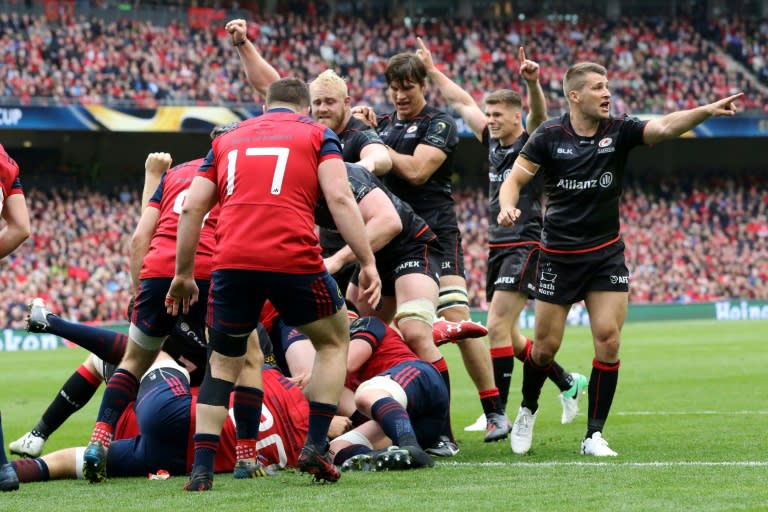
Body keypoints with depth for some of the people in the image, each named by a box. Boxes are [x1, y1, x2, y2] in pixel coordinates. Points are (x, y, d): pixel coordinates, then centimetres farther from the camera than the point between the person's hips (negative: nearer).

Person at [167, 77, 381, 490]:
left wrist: (183, 274, 22)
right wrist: (367, 263, -2)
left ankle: (201, 468, 7)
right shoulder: (317, 135, 15)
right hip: (294, 260, -2)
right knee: (334, 341, 22)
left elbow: (191, 209, 16)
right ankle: (315, 446, 11)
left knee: (222, 363, 19)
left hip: (232, 262, 3)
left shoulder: (228, 139, 24)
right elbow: (339, 198, -1)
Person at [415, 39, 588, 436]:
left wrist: (532, 83, -47)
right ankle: (568, 383, 29)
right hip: (497, 248, 8)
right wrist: (431, 69, 21)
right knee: (506, 335, 11)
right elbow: (461, 102, 20)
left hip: (525, 247, -8)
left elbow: (539, 114, -28)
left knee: (497, 329, -15)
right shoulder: (493, 143, 11)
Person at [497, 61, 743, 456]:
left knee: (608, 341, -9)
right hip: (558, 256, -1)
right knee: (546, 346, 3)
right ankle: (528, 410, 32)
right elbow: (515, 178, -5)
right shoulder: (549, 136, -7)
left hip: (606, 254, 2)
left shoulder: (619, 131, -5)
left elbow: (665, 127, -20)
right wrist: (507, 206, -27)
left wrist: (707, 111, -37)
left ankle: (594, 435, 0)